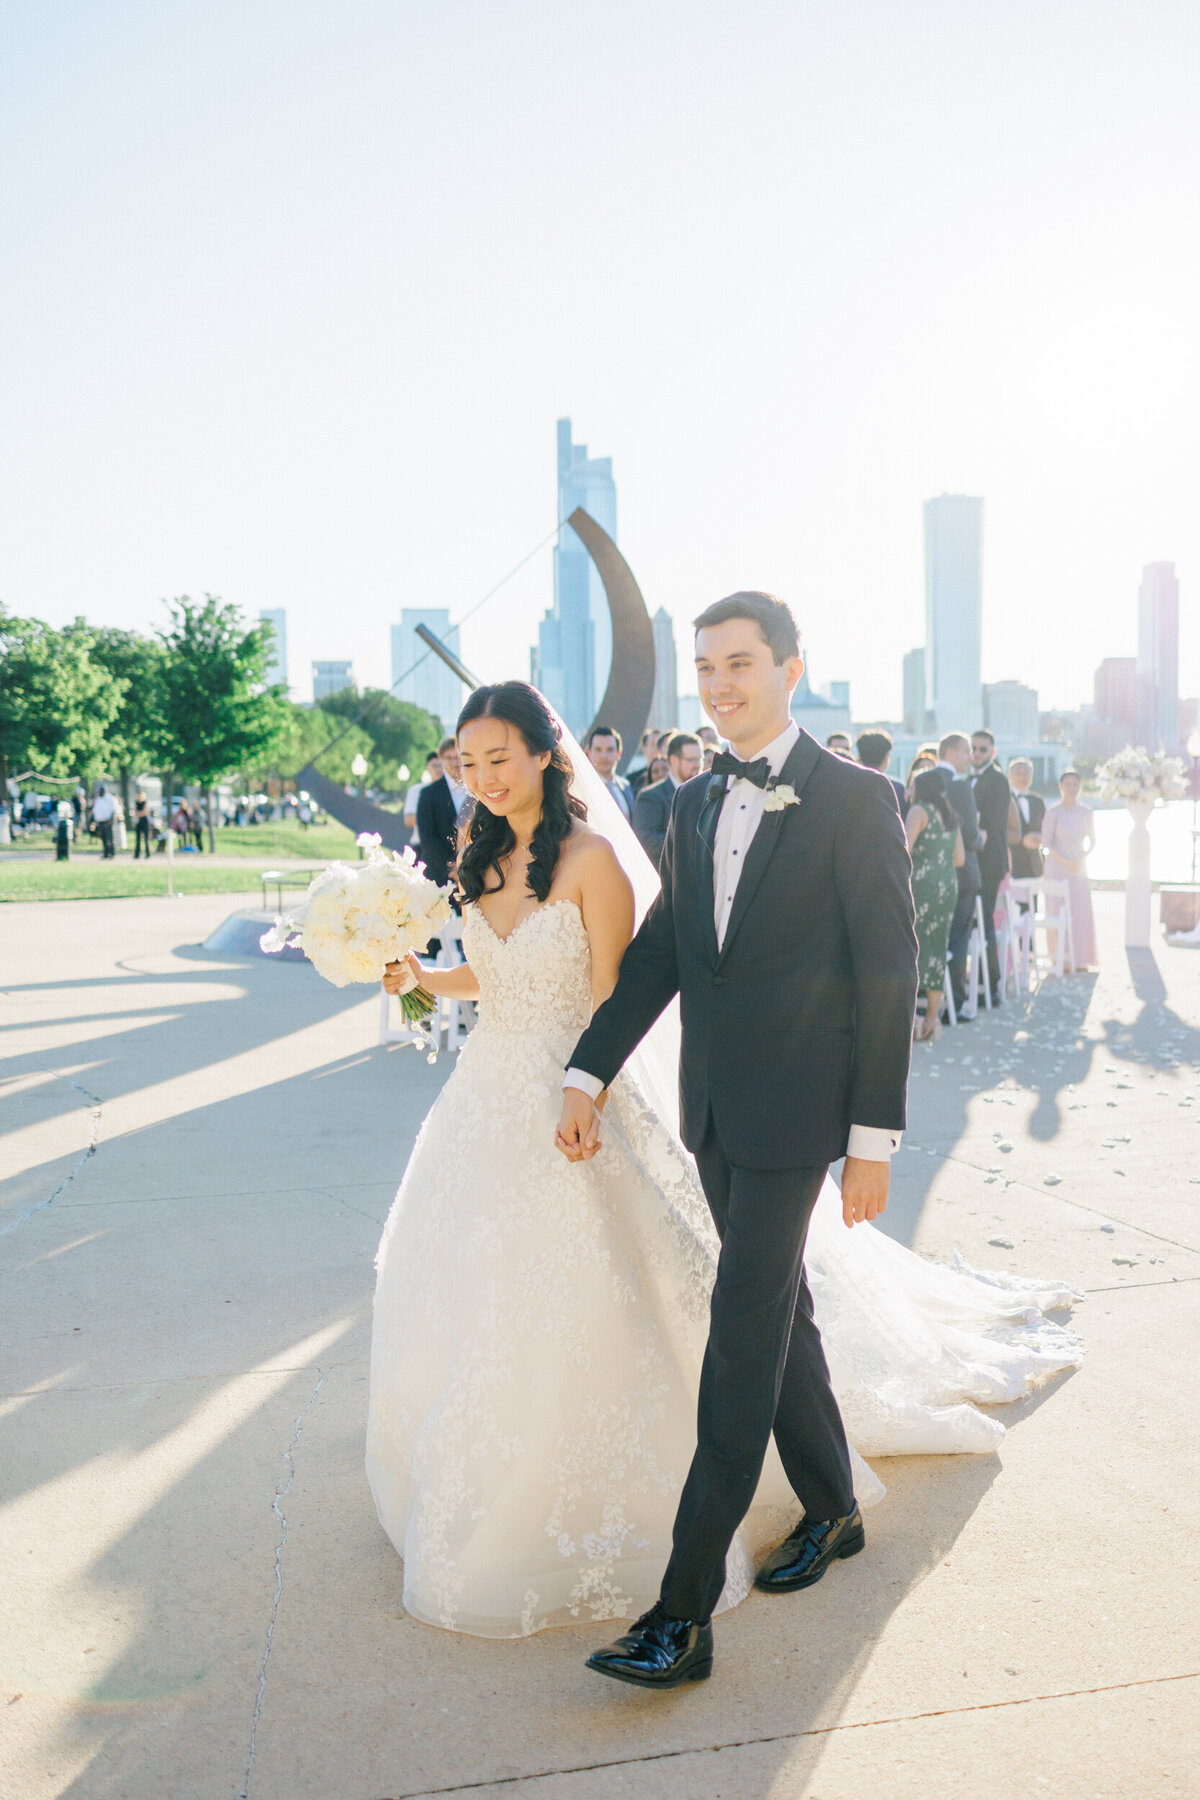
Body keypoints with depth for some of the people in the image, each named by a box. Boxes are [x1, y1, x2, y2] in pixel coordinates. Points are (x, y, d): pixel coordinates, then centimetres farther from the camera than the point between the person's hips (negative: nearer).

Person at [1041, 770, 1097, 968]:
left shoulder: (1086, 813, 6)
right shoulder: (1052, 812, -5)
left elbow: (1092, 841, 13)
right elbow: (1046, 843, -8)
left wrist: (1082, 858, -4)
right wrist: (1065, 861, -17)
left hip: (1079, 869, 4)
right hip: (1057, 869, -4)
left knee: (1081, 911, 3)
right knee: (1058, 911, -3)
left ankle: (1080, 958, 13)